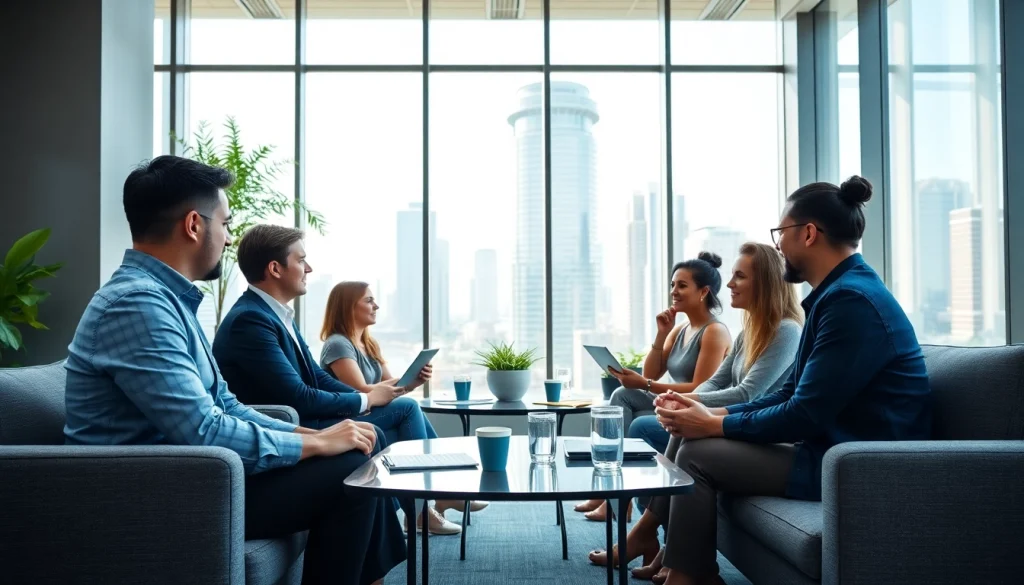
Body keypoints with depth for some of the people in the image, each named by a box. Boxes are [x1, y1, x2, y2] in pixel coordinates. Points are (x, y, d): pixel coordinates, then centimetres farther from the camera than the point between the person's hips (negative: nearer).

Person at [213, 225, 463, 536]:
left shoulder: (275, 313, 10)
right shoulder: (249, 319, -21)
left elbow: (319, 377, 11)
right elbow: (298, 398, -24)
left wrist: (370, 395, -4)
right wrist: (365, 400, -11)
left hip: (303, 421, 9)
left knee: (406, 406, 5)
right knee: (405, 409, -6)